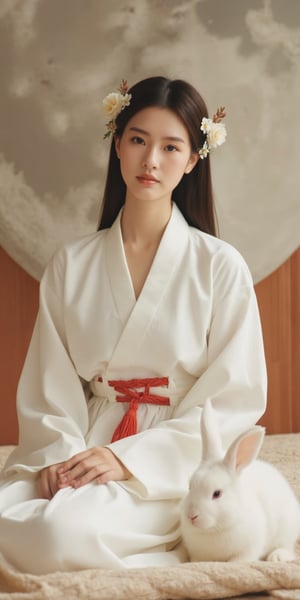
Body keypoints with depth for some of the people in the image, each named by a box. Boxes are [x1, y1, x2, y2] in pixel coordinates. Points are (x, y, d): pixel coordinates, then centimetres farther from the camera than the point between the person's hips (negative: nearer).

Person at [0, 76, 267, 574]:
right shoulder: (71, 265, 9)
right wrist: (59, 454, -14)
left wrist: (129, 457, -14)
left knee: (64, 529, -31)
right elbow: (49, 384, 6)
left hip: (173, 460, -3)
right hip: (84, 444, 4)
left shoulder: (220, 267, -1)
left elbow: (235, 397, -5)